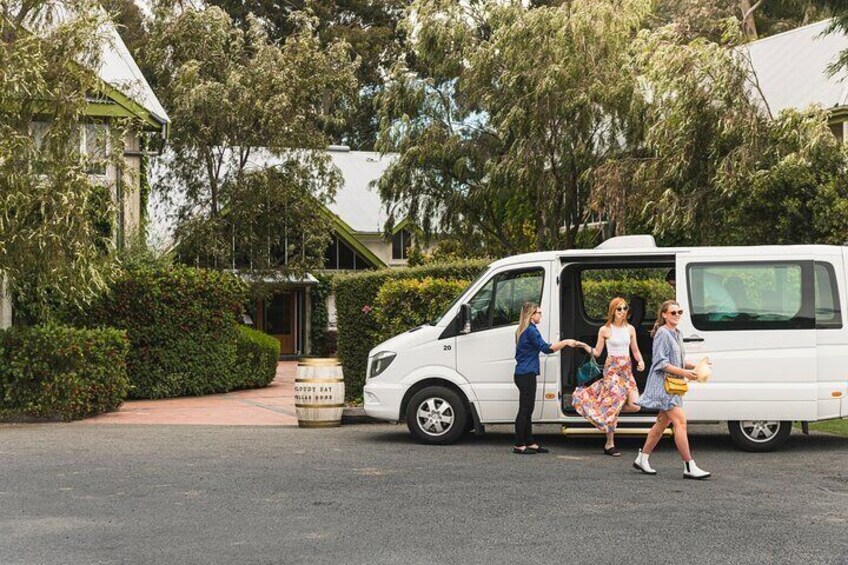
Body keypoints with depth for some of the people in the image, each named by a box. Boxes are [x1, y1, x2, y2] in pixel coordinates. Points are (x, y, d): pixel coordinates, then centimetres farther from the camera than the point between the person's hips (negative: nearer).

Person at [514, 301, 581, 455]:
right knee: (525, 409, -7)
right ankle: (519, 445, -6)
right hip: (527, 374, -10)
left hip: (523, 374, 10)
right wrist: (565, 342, -13)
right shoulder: (531, 330, -12)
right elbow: (545, 348, -17)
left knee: (527, 410, 12)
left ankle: (529, 442, 16)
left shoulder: (523, 330, 18)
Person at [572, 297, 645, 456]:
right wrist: (585, 347, -14)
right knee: (613, 404, -7)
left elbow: (635, 350, 14)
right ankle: (609, 444, 3)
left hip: (627, 370, 4)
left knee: (635, 405, -10)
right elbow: (597, 353, 3)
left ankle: (606, 409, 18)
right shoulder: (605, 330, -1)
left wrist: (640, 361, -5)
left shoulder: (630, 329, 9)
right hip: (612, 368, -4)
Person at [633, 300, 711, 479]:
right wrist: (684, 373, -22)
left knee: (663, 422, 14)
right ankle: (689, 467, -14)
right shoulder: (662, 333, -13)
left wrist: (694, 367, 5)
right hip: (663, 383, -10)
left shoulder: (676, 333, 16)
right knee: (680, 422, -14)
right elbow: (661, 363, -17)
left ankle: (642, 459, 24)